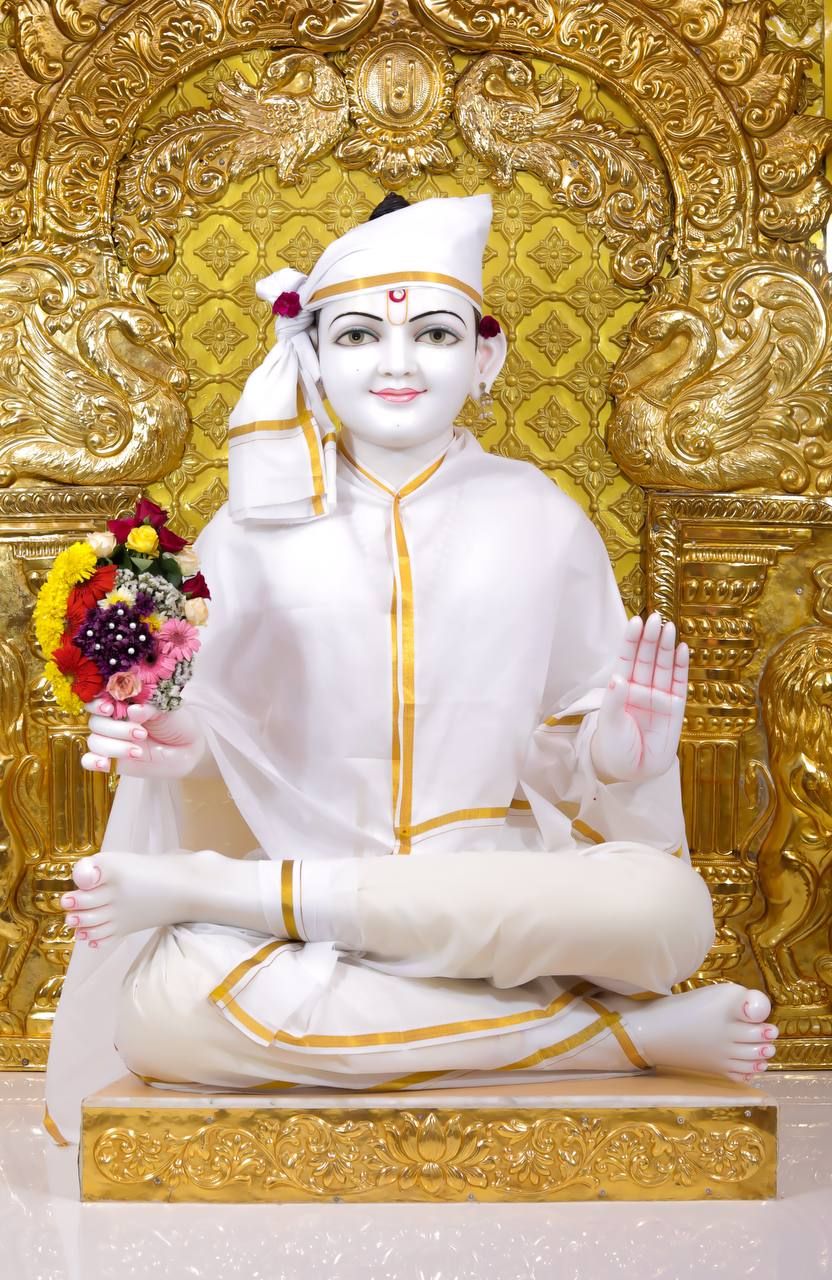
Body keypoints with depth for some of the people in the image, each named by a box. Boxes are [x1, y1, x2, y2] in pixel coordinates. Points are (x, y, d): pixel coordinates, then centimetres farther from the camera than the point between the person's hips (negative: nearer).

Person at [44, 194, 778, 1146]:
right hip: (294, 911, -1)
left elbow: (562, 750, 11)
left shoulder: (541, 521, 9)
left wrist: (615, 750, -11)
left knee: (664, 902, -35)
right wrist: (179, 746, -11)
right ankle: (626, 1034, -25)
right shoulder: (255, 531, 9)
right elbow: (216, 737, 11)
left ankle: (201, 888, -24)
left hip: (498, 902, 1)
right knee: (167, 998, -36)